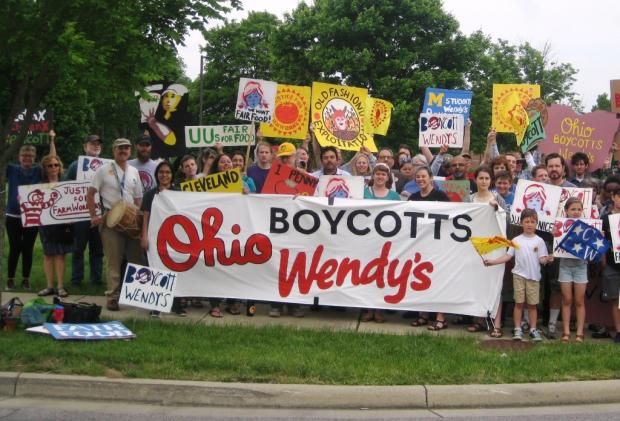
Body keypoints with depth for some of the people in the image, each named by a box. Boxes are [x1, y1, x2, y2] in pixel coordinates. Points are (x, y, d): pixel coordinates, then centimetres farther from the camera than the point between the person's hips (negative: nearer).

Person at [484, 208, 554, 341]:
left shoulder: (539, 241, 3)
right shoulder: (516, 240, 6)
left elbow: (542, 259, -3)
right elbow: (508, 256, 4)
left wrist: (547, 259, -26)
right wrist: (493, 261, -5)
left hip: (533, 276, 0)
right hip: (519, 275, 0)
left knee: (532, 304, 4)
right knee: (519, 303, 2)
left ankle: (533, 329, 14)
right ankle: (517, 329, 8)